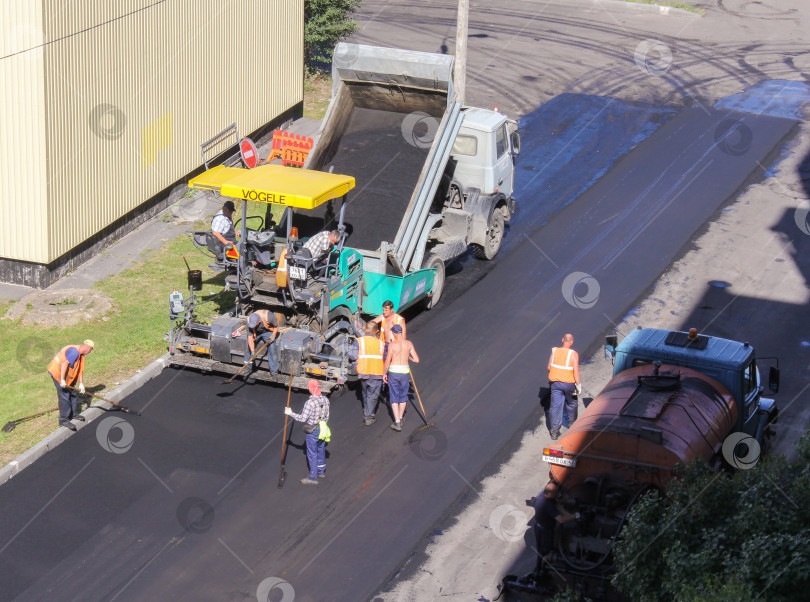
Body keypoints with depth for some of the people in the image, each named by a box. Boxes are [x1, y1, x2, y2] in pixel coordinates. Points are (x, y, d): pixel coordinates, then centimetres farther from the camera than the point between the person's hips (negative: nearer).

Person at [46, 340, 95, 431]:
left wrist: (81, 384, 10)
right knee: (64, 396, -9)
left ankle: (74, 414, 33)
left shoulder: (80, 354, 9)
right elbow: (65, 364, -31)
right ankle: (63, 420, -3)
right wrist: (62, 380, -31)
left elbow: (80, 370, 13)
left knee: (73, 393, 18)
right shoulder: (74, 352, -24)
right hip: (58, 373, -10)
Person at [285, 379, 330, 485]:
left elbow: (303, 418, -22)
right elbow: (327, 416, 6)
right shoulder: (325, 400, -5)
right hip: (323, 428, 7)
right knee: (321, 450, 23)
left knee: (312, 454, 5)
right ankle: (321, 472, 39)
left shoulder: (310, 403, -27)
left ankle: (313, 477, 13)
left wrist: (290, 414, -9)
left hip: (312, 431, -7)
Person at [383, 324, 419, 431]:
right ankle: (400, 419, 30)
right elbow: (416, 360, 0)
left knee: (394, 398, 5)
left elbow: (387, 361, -11)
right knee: (403, 397, 20)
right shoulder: (409, 344, -2)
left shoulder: (392, 344, -11)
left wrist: (384, 373, 3)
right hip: (405, 371, 3)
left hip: (393, 371, -3)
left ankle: (397, 422, -2)